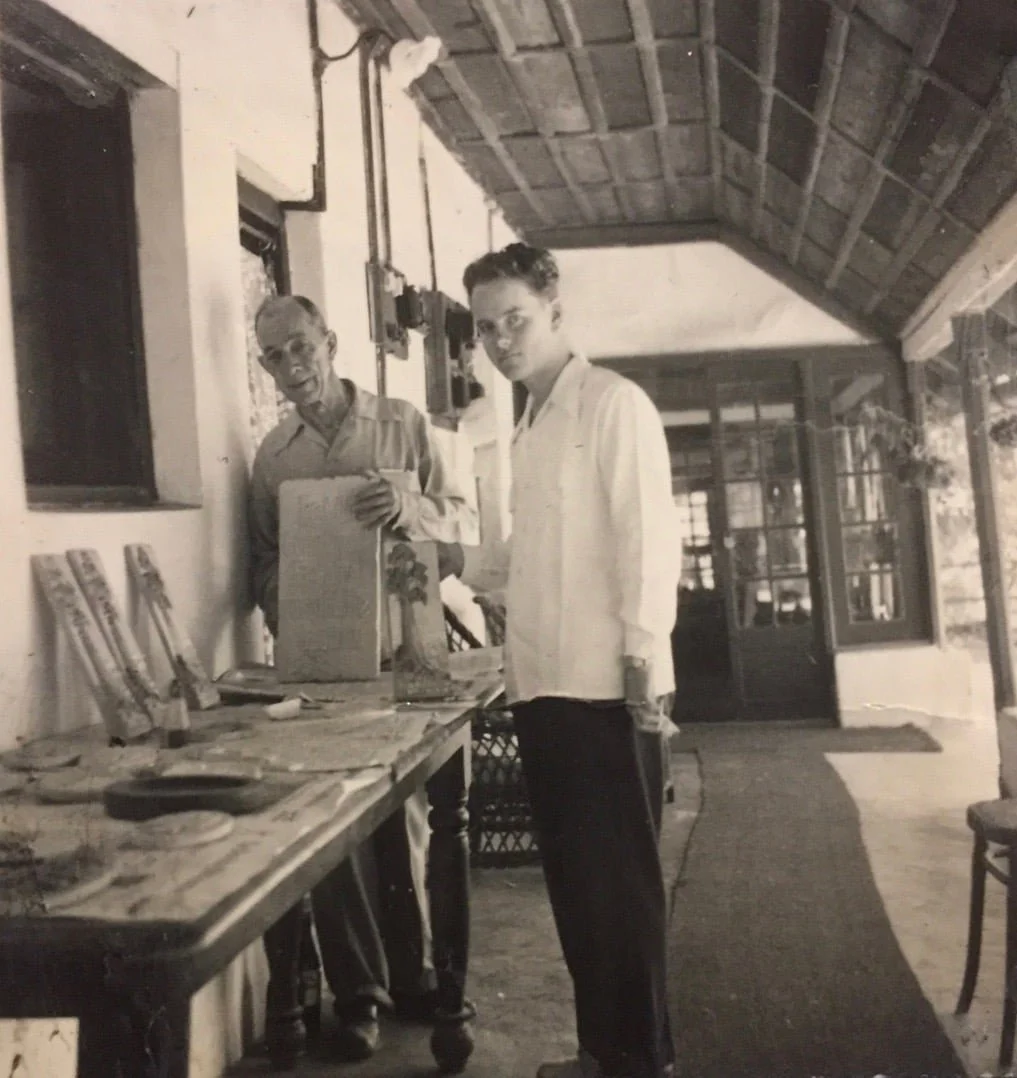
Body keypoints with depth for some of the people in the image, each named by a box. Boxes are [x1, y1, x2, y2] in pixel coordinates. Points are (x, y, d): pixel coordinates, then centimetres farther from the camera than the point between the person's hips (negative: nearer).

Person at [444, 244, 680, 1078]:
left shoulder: (613, 403, -5)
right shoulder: (530, 426, 17)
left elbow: (649, 538, -13)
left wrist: (644, 663, -18)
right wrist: (448, 554, 10)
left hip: (605, 687, -8)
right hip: (543, 686, 8)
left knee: (620, 878, 1)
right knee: (574, 878, 14)